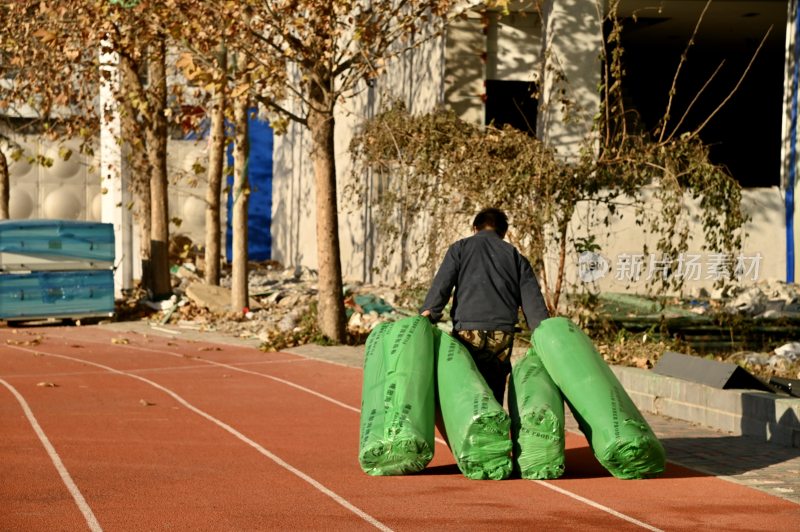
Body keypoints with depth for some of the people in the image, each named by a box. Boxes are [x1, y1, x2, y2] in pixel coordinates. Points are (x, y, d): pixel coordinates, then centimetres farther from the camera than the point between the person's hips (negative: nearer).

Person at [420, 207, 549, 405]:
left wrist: (425, 318, -10)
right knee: (494, 396, 7)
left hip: (467, 331, -2)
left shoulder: (460, 248, 14)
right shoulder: (515, 256, 19)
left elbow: (440, 287, -1)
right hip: (503, 335, 2)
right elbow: (533, 301, 8)